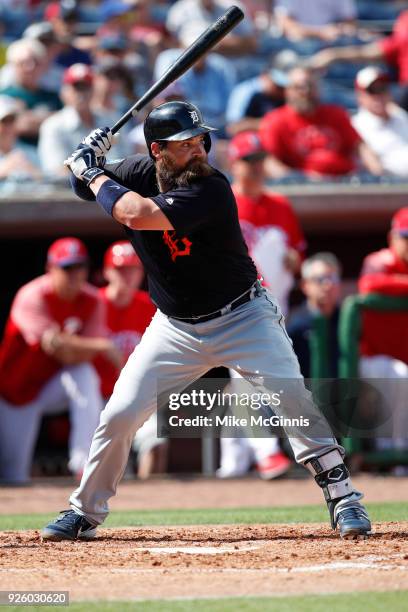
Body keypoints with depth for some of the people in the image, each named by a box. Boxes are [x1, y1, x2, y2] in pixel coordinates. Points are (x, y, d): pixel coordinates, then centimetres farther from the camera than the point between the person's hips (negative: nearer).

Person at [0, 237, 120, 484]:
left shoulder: (92, 301, -8)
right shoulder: (32, 297, -21)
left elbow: (83, 357, -16)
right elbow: (56, 346, -31)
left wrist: (67, 344, -36)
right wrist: (102, 346, -35)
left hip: (54, 386, 3)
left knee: (85, 375, -32)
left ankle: (85, 463, -32)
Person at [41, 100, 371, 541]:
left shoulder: (211, 189, -25)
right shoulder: (139, 173, -6)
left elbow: (137, 214, -36)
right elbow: (84, 187, 12)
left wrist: (94, 173, -20)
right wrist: (88, 163, -12)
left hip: (242, 318, -4)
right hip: (175, 328, 4)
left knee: (292, 398, -19)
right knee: (119, 414, -2)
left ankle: (342, 496, -8)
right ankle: (84, 514, 15)